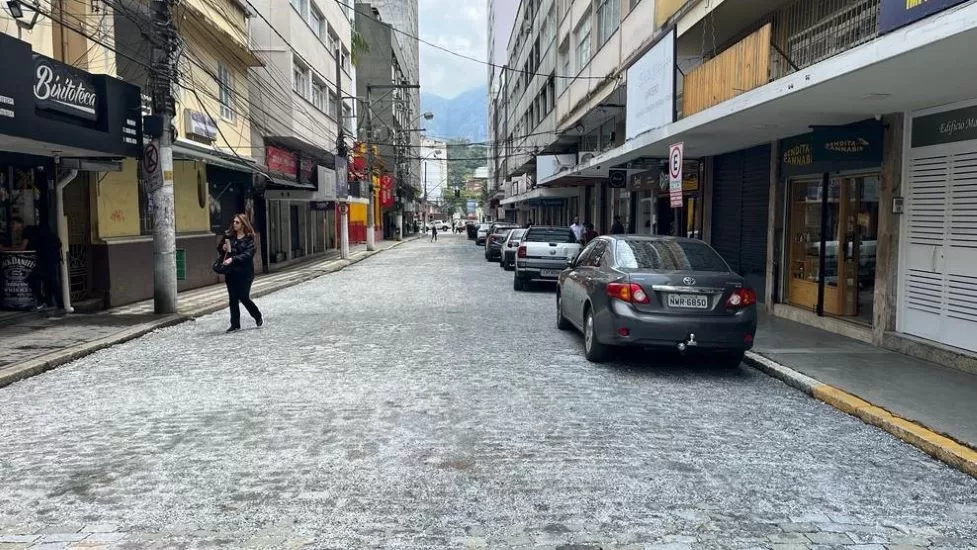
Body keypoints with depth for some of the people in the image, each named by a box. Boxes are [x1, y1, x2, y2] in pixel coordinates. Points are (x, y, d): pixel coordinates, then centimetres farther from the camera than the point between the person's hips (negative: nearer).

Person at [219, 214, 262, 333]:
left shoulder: (249, 238, -5)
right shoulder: (228, 236, 7)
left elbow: (247, 254, -16)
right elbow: (219, 249, 18)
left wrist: (233, 259, -28)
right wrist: (223, 248, -5)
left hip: (244, 272, -4)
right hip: (230, 273, 4)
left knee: (244, 298, -2)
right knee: (233, 298, 6)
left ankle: (258, 317, 23)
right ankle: (235, 324, 15)